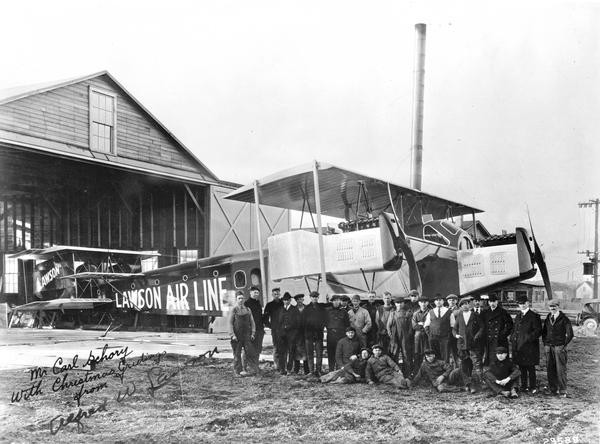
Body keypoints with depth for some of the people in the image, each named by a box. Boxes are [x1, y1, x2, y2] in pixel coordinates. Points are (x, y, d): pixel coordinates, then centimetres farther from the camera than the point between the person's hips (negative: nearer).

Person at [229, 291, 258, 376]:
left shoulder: (247, 309, 10)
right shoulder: (233, 310, -1)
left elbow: (252, 321, 12)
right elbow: (230, 323, -4)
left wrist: (253, 333, 2)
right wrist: (232, 335, -11)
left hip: (247, 334, 3)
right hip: (237, 335, -3)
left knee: (250, 352, -3)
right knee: (237, 354, 3)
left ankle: (253, 369, 2)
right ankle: (238, 371, 11)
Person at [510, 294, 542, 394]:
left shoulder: (534, 316, -6)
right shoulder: (518, 316, 17)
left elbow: (538, 331, -10)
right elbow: (514, 329, 24)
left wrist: (528, 338, -17)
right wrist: (513, 338, 8)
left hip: (529, 347, -7)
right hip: (518, 347, 7)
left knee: (530, 368, -1)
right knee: (521, 368, 11)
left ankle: (533, 387, 7)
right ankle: (524, 386, 20)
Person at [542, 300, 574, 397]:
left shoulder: (564, 319, -5)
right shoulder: (547, 318, 11)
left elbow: (570, 334, -5)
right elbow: (544, 332, 21)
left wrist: (564, 345, -7)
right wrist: (545, 344, 11)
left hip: (559, 347, -5)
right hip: (548, 347, 5)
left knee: (561, 369, -2)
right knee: (550, 369, 6)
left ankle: (562, 391, 5)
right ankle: (552, 388, 15)